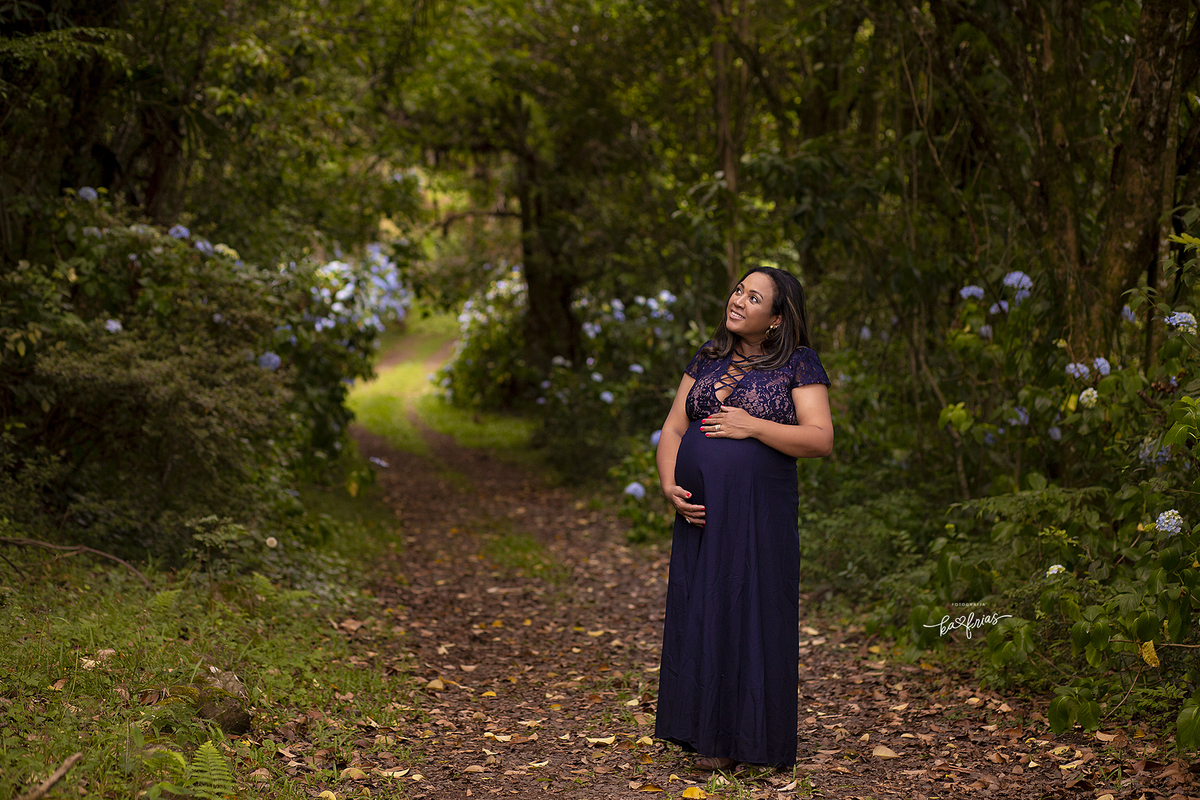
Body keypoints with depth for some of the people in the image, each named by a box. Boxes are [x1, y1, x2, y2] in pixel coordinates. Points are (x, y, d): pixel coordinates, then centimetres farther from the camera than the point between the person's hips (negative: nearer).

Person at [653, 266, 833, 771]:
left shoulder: (798, 364, -2)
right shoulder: (708, 359, 13)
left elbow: (821, 440, -10)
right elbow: (673, 427, 12)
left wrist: (752, 426, -18)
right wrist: (668, 484, -4)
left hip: (759, 514, -5)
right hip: (700, 512, 5)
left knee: (750, 614, -2)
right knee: (698, 612, 6)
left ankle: (739, 738, 7)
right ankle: (703, 731, 14)